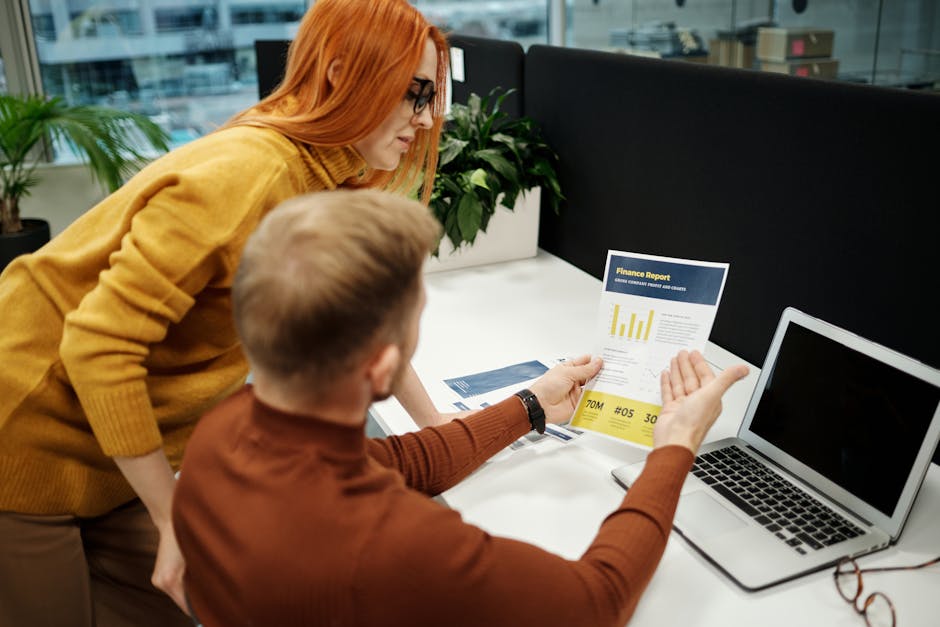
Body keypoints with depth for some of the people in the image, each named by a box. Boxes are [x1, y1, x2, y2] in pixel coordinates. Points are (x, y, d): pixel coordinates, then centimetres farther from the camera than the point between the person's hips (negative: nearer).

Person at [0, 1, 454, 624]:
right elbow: (98, 345, -30)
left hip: (119, 443, 7)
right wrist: (175, 521, -23)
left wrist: (436, 424, 5)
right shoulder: (242, 176, -29)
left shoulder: (333, 182, -3)